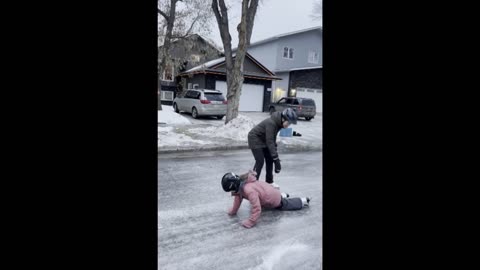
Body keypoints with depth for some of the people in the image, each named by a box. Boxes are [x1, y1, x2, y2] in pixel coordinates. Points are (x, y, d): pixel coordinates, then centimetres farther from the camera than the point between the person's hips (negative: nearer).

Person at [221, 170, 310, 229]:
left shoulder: (249, 190, -44)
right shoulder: (240, 184, -16)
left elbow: (256, 208, -46)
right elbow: (238, 197, 0)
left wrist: (250, 222, -39)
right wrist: (233, 211, 5)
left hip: (275, 200, -8)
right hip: (269, 193, 8)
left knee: (289, 205, 17)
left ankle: (304, 201, 38)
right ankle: (283, 196, 53)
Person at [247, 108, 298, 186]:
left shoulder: (278, 123, -6)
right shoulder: (271, 123, -33)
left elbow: (273, 139, 5)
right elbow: (269, 142, -35)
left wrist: (275, 153, 5)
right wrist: (276, 158, -37)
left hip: (263, 140, 9)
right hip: (255, 139, -9)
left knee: (270, 160, 7)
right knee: (260, 161, -13)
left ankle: (269, 181, 20)